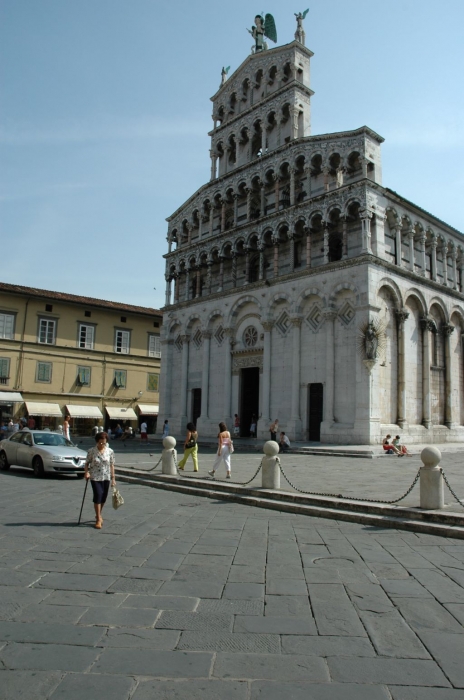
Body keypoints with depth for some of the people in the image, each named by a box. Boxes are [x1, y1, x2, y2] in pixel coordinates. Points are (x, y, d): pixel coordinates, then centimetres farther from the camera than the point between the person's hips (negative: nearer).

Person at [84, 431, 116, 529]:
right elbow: (87, 463, 1)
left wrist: (113, 478, 3)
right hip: (95, 477, -3)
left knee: (103, 498, 11)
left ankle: (98, 515, 36)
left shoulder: (110, 451, -1)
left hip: (106, 477, 3)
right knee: (98, 495, -13)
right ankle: (98, 519, -4)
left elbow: (111, 465, 4)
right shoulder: (91, 451, -7)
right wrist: (86, 472, -17)